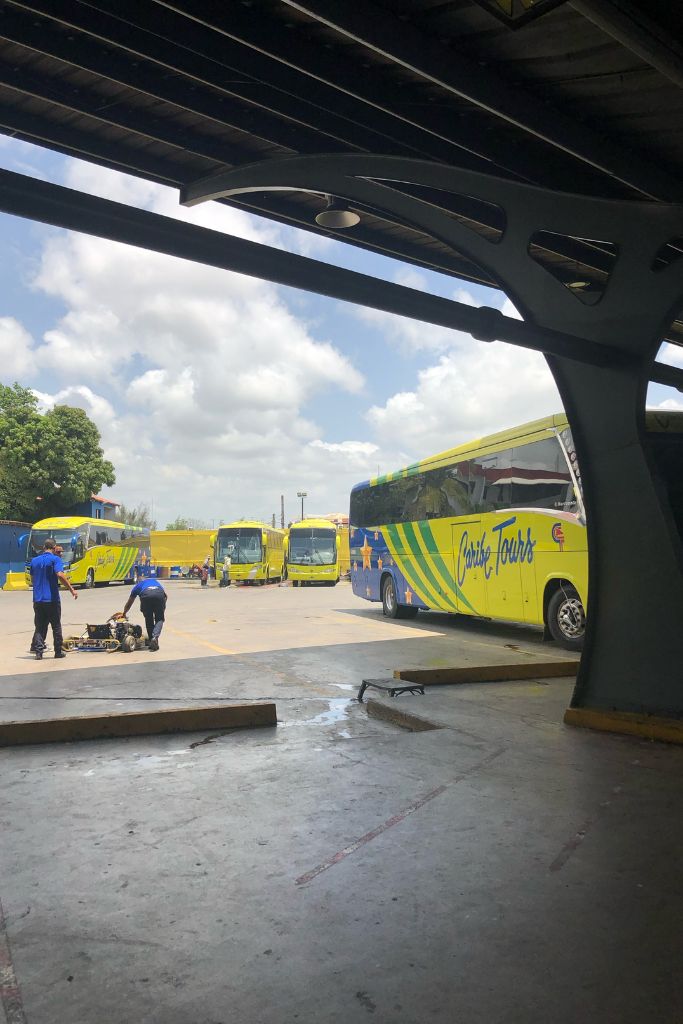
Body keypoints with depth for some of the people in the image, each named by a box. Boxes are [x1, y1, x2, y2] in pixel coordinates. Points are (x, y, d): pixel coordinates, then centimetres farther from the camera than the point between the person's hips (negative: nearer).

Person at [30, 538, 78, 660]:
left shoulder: (34, 560, 11)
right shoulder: (55, 559, -7)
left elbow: (32, 579, 19)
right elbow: (60, 575, -21)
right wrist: (71, 589, -19)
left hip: (37, 599, 4)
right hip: (52, 599, -4)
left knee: (40, 626, 9)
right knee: (56, 626, 6)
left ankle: (38, 649, -4)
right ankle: (58, 652, 11)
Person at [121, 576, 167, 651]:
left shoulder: (138, 585, 38)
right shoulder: (155, 581, 41)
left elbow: (129, 603, 49)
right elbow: (165, 595, 26)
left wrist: (124, 613, 65)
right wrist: (162, 609, 33)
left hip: (146, 595, 0)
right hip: (159, 594, 0)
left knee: (148, 620, 19)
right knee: (159, 619, 11)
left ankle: (151, 640, 14)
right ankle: (155, 637, -12)